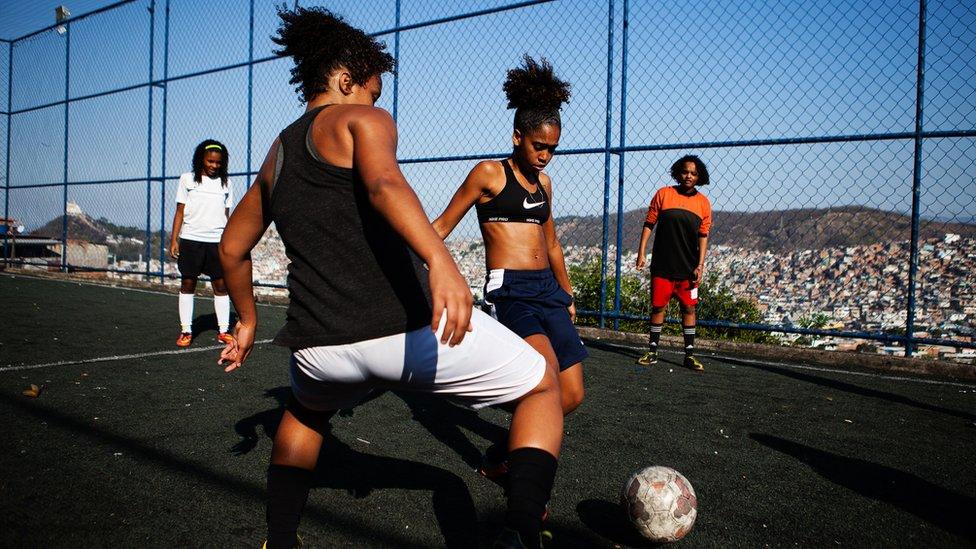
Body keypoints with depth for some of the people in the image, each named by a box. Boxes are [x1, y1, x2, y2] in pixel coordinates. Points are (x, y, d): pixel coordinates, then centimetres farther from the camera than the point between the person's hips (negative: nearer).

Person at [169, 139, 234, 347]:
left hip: (217, 242, 1)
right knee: (187, 284, 3)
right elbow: (180, 212, 5)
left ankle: (223, 330, 7)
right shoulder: (187, 179, 5)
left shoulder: (224, 183, 10)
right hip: (190, 240, -1)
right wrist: (174, 240, -2)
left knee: (221, 285, 0)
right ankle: (186, 330, 11)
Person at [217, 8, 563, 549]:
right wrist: (440, 261, -34)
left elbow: (232, 248, 33)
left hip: (319, 347, 6)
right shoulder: (360, 120, 4)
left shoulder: (276, 155, 23)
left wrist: (247, 320, 46)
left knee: (306, 411, 41)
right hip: (408, 324, -6)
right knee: (543, 388, 13)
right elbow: (384, 183, -20)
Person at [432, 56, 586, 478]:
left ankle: (501, 456, 21)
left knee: (572, 396, 2)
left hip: (549, 290, 7)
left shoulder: (544, 183, 18)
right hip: (509, 289, -7)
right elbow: (442, 226, 2)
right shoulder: (489, 174, -1)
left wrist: (567, 295, 32)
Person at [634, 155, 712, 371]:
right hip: (662, 265, -1)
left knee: (689, 308, 5)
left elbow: (703, 236, 4)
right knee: (658, 306, 6)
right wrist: (641, 253, -5)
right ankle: (652, 351, 17)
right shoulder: (663, 194, -2)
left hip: (688, 268, 1)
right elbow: (649, 224, 1)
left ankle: (690, 354, 14)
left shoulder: (703, 202, 3)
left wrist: (700, 265, -2)